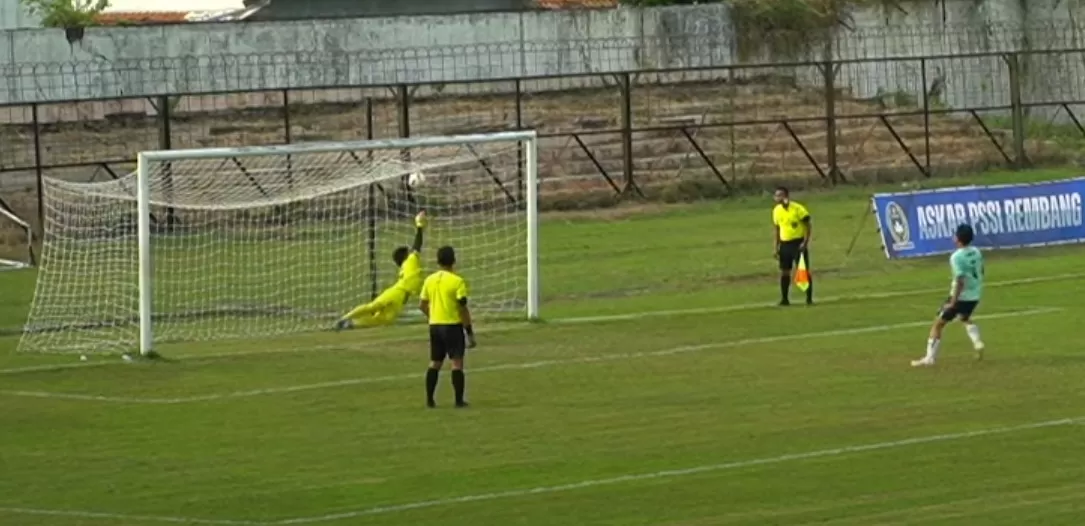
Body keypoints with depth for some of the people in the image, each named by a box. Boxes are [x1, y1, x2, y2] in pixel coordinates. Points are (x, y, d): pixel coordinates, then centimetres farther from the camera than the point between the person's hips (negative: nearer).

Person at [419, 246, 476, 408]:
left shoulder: (430, 280, 5)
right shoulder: (457, 281, -12)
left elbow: (422, 305, 9)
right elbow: (463, 308, -14)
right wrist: (470, 332, -8)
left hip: (435, 326, 5)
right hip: (453, 325, -5)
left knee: (435, 363, 14)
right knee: (457, 363, -2)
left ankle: (430, 399, 14)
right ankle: (459, 400, -5)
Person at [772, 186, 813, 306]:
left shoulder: (798, 209, -12)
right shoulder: (776, 211, 5)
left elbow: (808, 226, -8)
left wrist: (805, 242, -17)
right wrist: (775, 248, 11)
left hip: (798, 243, -5)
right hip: (784, 244, 5)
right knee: (784, 272, 4)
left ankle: (809, 299, 3)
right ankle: (784, 299, 13)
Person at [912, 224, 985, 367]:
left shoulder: (956, 257, -21)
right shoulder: (976, 252, 1)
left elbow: (960, 281, -26)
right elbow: (980, 272, 14)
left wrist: (953, 302, -23)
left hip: (960, 296, -7)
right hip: (975, 295, 7)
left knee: (938, 324, 4)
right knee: (964, 318, 36)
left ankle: (930, 358, 0)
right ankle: (978, 343, 17)